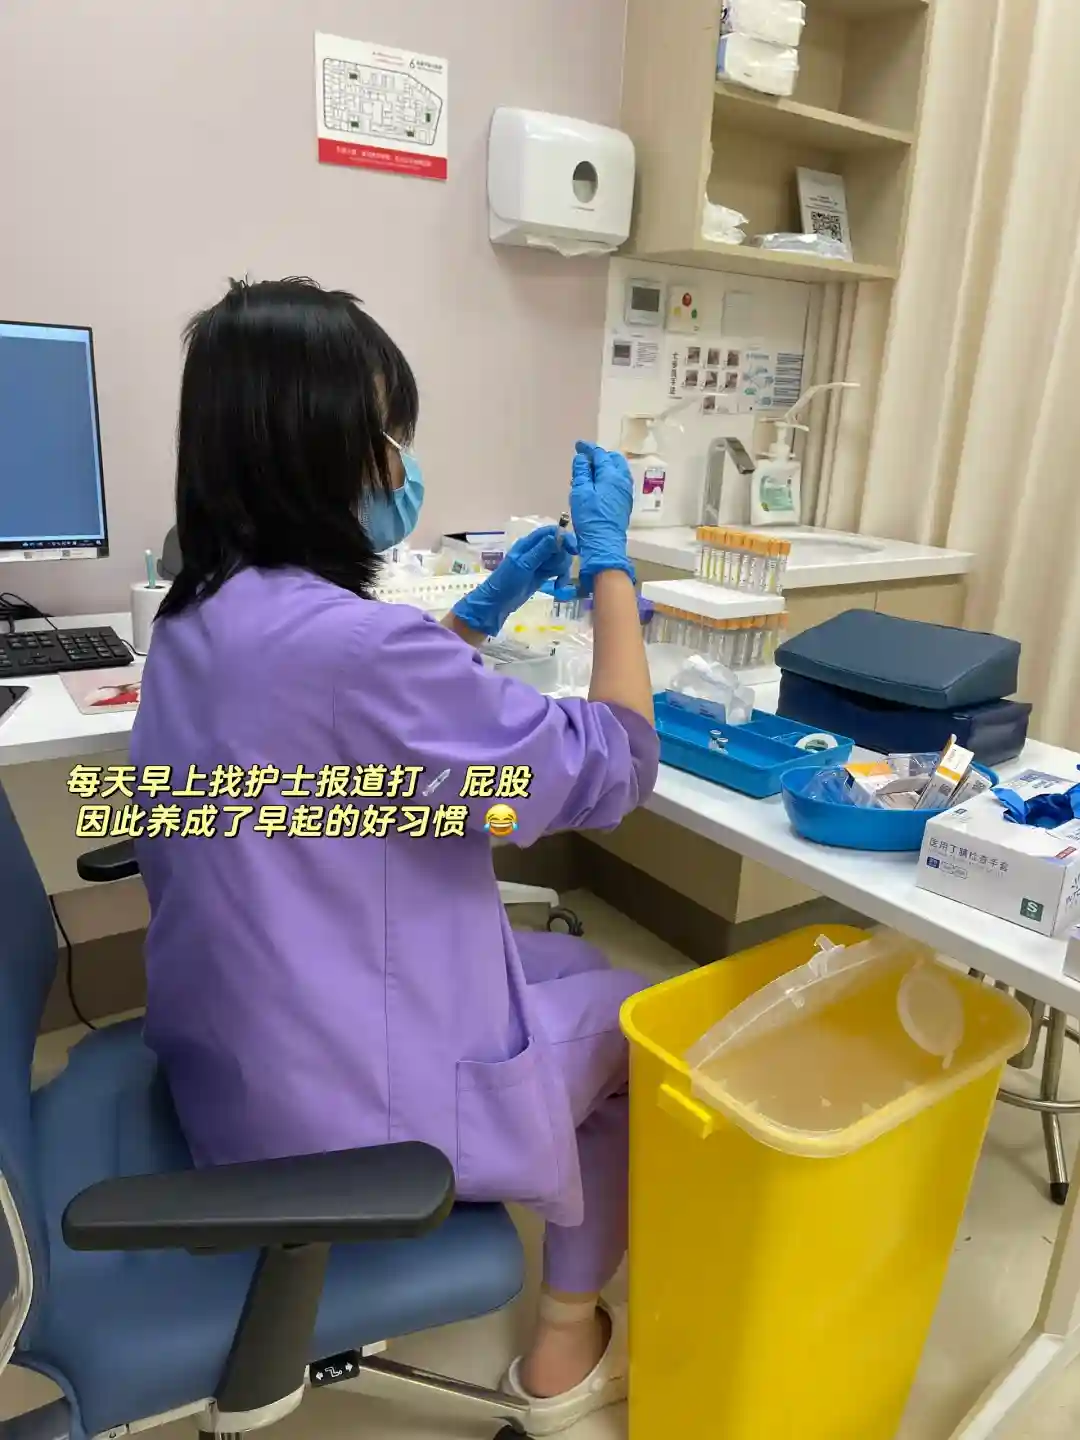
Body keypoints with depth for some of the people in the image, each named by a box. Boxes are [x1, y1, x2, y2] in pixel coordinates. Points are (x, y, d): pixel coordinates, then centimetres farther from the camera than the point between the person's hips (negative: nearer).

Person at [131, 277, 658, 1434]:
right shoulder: (348, 640, -32)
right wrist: (610, 560, -10)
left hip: (235, 1057, 8)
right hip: (339, 1099, -8)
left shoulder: (200, 617, -1)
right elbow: (613, 767, -21)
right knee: (632, 1016, 15)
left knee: (567, 961, 23)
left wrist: (488, 605, 11)